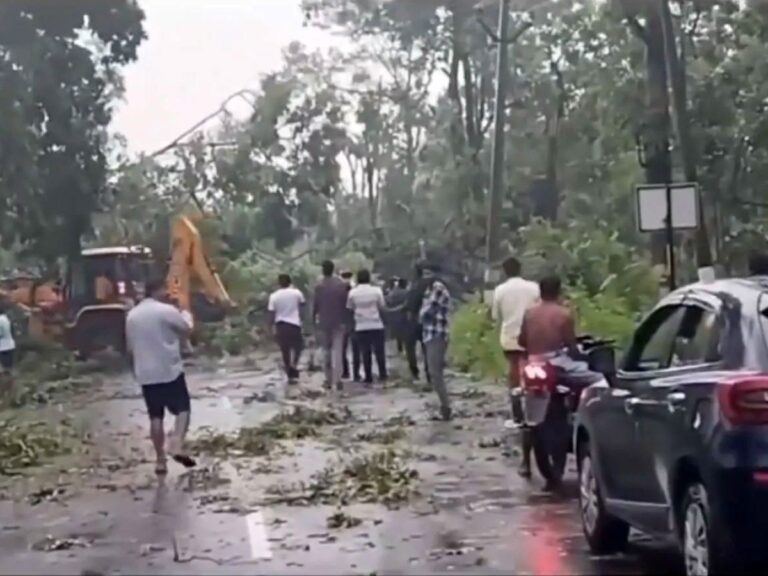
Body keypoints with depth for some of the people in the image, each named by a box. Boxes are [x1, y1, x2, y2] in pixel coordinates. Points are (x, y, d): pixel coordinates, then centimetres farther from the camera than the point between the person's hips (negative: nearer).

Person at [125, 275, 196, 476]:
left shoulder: (132, 315, 8)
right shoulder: (166, 311, -11)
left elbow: (130, 348, 14)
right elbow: (186, 330, 0)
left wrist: (136, 370, 24)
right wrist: (187, 316, 20)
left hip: (145, 374, 5)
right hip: (169, 370, -5)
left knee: (156, 416, 9)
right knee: (183, 408, 4)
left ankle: (160, 460, 8)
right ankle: (176, 446, -17)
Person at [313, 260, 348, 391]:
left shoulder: (319, 287, -7)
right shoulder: (341, 284, -3)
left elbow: (315, 305, -5)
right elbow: (346, 303, -1)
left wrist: (314, 318, 11)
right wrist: (345, 321, 8)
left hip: (324, 322, 0)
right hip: (339, 322, 0)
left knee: (326, 351, 12)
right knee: (337, 350, -2)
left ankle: (329, 380, 15)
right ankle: (337, 379, -14)